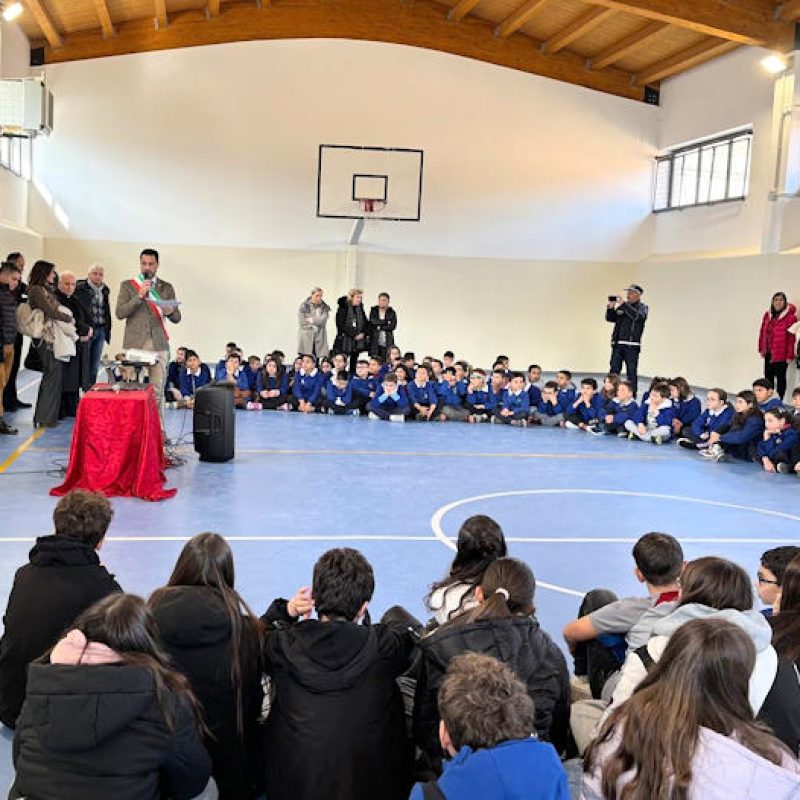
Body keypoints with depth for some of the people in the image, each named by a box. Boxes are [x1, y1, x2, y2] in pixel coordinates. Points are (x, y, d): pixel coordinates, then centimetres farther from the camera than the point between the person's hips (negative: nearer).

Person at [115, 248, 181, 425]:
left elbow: (177, 318, 12)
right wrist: (139, 296, -13)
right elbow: (120, 313, -2)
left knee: (158, 390, -3)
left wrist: (171, 312, -12)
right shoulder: (127, 285, 9)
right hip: (134, 344, -1)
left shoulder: (167, 288, 13)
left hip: (159, 344, 1)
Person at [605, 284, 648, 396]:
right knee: (613, 372, 4)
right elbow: (610, 318, 11)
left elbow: (638, 316, -19)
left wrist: (623, 305, -24)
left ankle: (632, 397, 3)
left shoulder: (642, 307, 2)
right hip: (617, 344, 4)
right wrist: (610, 308, -8)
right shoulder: (621, 306, 16)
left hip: (632, 346, -4)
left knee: (631, 373, -2)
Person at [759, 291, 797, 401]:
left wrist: (790, 355, -14)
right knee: (768, 376, 12)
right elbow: (762, 333, 12)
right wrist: (761, 349, 10)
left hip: (781, 354, -5)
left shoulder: (790, 316, -10)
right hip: (768, 353, 5)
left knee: (780, 377, 4)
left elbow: (791, 337, -12)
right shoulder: (767, 314, 8)